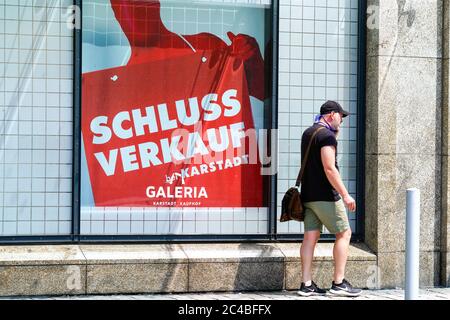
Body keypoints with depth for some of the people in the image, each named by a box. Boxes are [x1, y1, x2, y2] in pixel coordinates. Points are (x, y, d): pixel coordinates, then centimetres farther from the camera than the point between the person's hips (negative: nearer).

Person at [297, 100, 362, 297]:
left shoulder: (308, 133, 16)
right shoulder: (327, 135, -12)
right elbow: (329, 168, -20)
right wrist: (345, 195, -19)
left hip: (309, 195, 9)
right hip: (325, 196, -9)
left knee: (310, 237, 5)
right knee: (344, 233, 0)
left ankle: (306, 284, 3)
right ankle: (338, 283, -1)